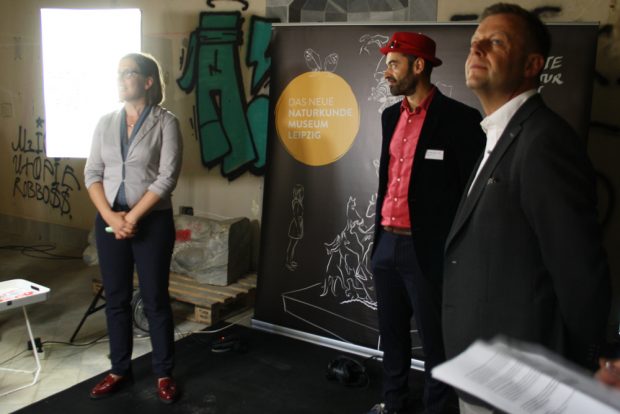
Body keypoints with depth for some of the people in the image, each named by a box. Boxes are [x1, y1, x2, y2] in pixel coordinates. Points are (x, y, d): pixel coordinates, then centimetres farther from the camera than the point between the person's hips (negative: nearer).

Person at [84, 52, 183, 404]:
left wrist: (132, 217, -14)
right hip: (109, 221, 4)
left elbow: (167, 178, -13)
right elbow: (92, 173, 4)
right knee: (116, 298, 11)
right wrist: (110, 216, -10)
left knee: (156, 299, 4)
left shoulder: (165, 122, -6)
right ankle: (120, 370, 27)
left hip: (152, 222, -4)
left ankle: (164, 373, 19)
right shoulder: (106, 123, 8)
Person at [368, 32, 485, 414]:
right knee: (391, 332, 18)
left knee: (435, 339, 8)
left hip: (427, 249, -7)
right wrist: (380, 232, 16)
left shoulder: (459, 118, -10)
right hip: (386, 243, 7)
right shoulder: (391, 116, 12)